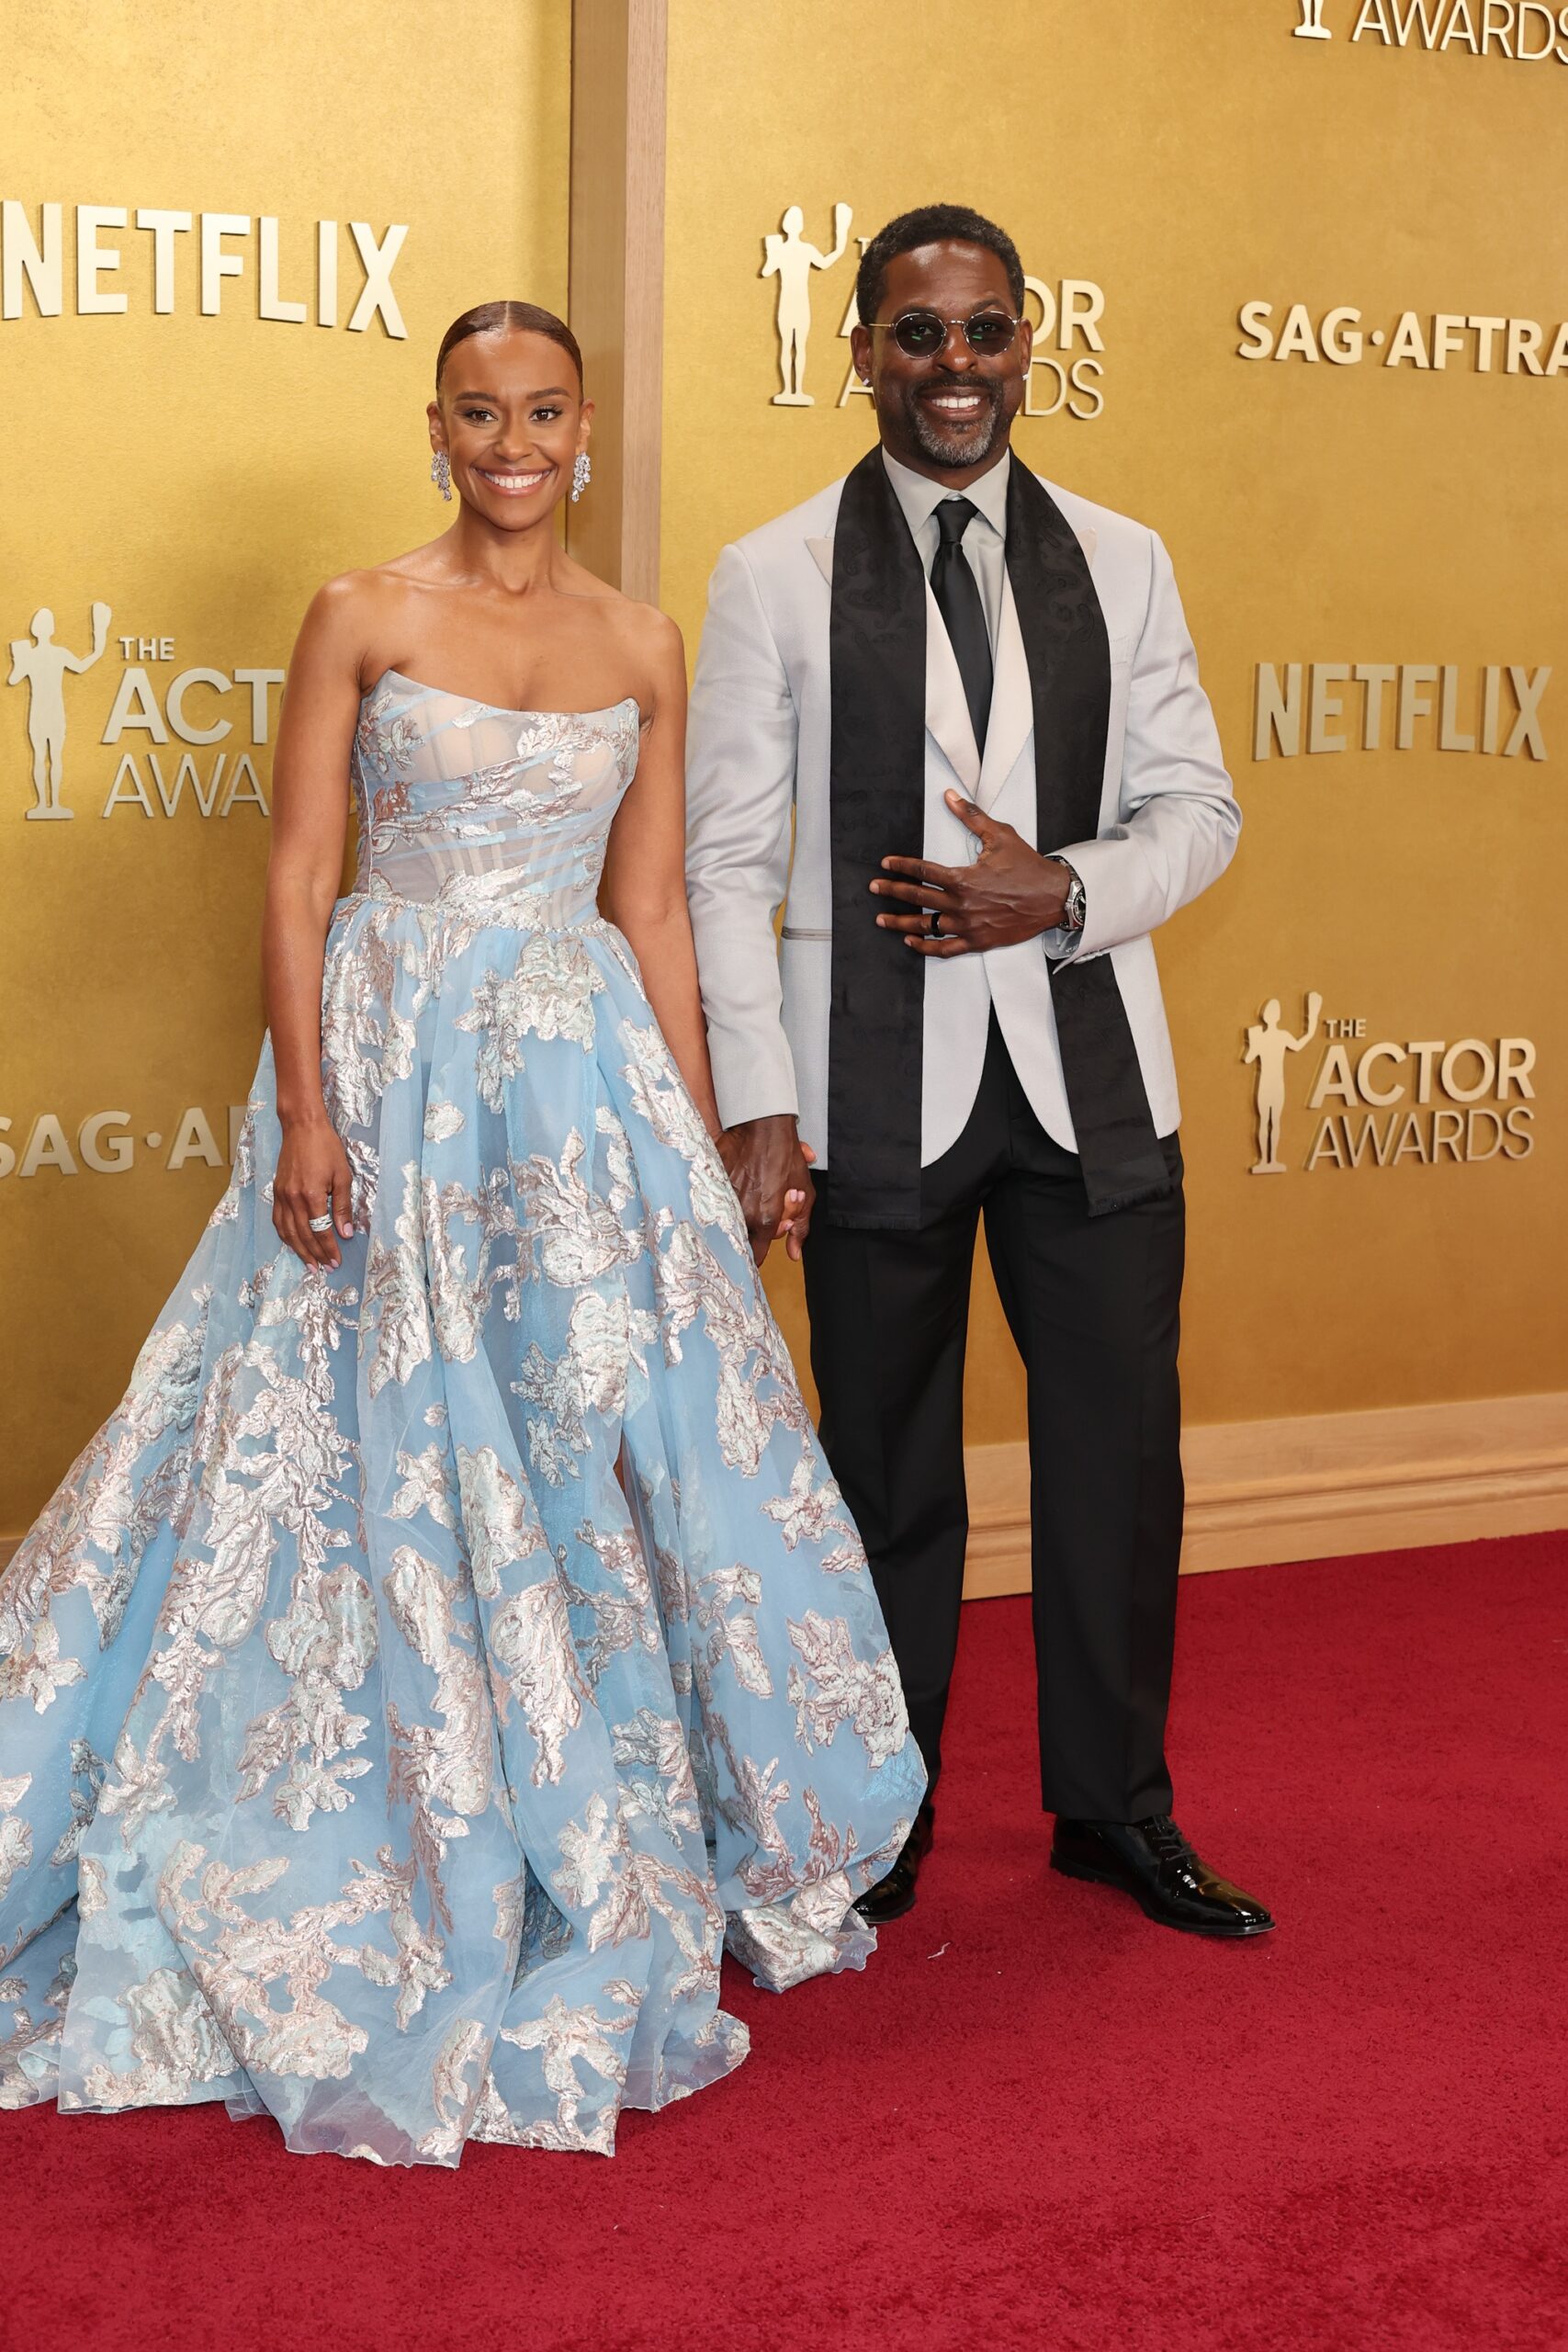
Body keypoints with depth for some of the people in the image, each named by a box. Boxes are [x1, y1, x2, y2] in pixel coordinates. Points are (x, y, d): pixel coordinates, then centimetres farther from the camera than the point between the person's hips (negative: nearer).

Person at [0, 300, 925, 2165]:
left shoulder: (642, 648, 10)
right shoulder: (363, 617, 1)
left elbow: (650, 910, 11)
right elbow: (296, 877, -3)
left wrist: (696, 1139, 7)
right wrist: (305, 1110, -13)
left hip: (587, 1081, 3)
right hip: (394, 1071, -3)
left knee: (617, 1444, 4)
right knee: (388, 1470, 0)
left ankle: (599, 1878, 21)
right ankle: (384, 1880, 15)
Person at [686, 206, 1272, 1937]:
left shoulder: (1119, 562, 8)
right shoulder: (773, 577, 0)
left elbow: (1195, 808, 8)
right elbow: (727, 862, -2)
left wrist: (1065, 892, -12)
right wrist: (755, 1102, -10)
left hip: (1090, 1076, 2)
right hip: (876, 1082, -2)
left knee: (1119, 1444, 8)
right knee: (888, 1463, 9)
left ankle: (1116, 1804, 26)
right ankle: (882, 1820, 26)